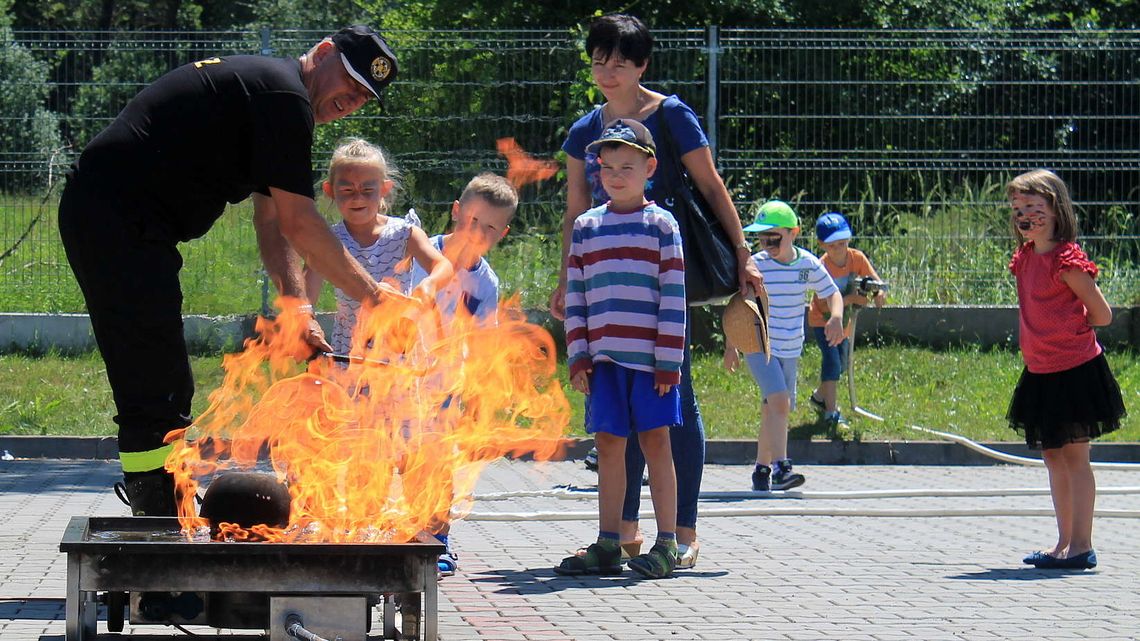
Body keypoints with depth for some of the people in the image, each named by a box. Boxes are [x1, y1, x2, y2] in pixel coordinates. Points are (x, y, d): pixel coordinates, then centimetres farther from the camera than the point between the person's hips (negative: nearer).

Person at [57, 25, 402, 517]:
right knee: (154, 390, -10)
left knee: (163, 388, 16)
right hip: (120, 220, -11)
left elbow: (273, 226, 17)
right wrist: (372, 296, -5)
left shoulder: (266, 90, 20)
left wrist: (297, 310, 5)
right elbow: (298, 223, -12)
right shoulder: (284, 95, -12)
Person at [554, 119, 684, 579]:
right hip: (604, 356, 3)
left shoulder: (661, 225, 1)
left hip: (650, 355, -3)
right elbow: (575, 296, 11)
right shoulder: (586, 227, 11)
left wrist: (669, 360, -8)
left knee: (655, 441, -1)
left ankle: (666, 544, 2)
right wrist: (578, 355, 3)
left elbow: (673, 297, -2)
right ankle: (607, 545, 8)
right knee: (608, 445, 4)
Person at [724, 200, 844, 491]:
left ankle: (762, 468, 25)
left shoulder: (808, 264, -1)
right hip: (758, 347, -4)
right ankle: (780, 467, -29)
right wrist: (730, 346, 3)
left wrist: (836, 318, -10)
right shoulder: (756, 266, -8)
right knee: (779, 402, -22)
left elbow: (832, 293, 11)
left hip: (790, 350, 4)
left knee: (772, 410, 11)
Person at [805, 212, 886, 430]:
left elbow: (875, 280, -16)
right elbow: (825, 305, -31)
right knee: (832, 362, -18)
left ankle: (819, 396, 42)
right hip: (822, 320, -6)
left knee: (840, 365, 17)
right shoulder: (822, 267, -28)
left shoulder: (856, 258, -14)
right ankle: (831, 412, -14)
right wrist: (852, 299, -41)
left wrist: (879, 292, -40)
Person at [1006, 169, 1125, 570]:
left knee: (1074, 455, -6)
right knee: (1052, 455, 12)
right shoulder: (1025, 258, 10)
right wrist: (1057, 329, 7)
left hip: (1075, 371, -9)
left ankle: (1081, 545, -3)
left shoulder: (1066, 260, -15)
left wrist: (1069, 328, 0)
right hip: (1041, 372, 9)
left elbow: (1101, 314, -11)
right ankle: (1065, 543, 19)